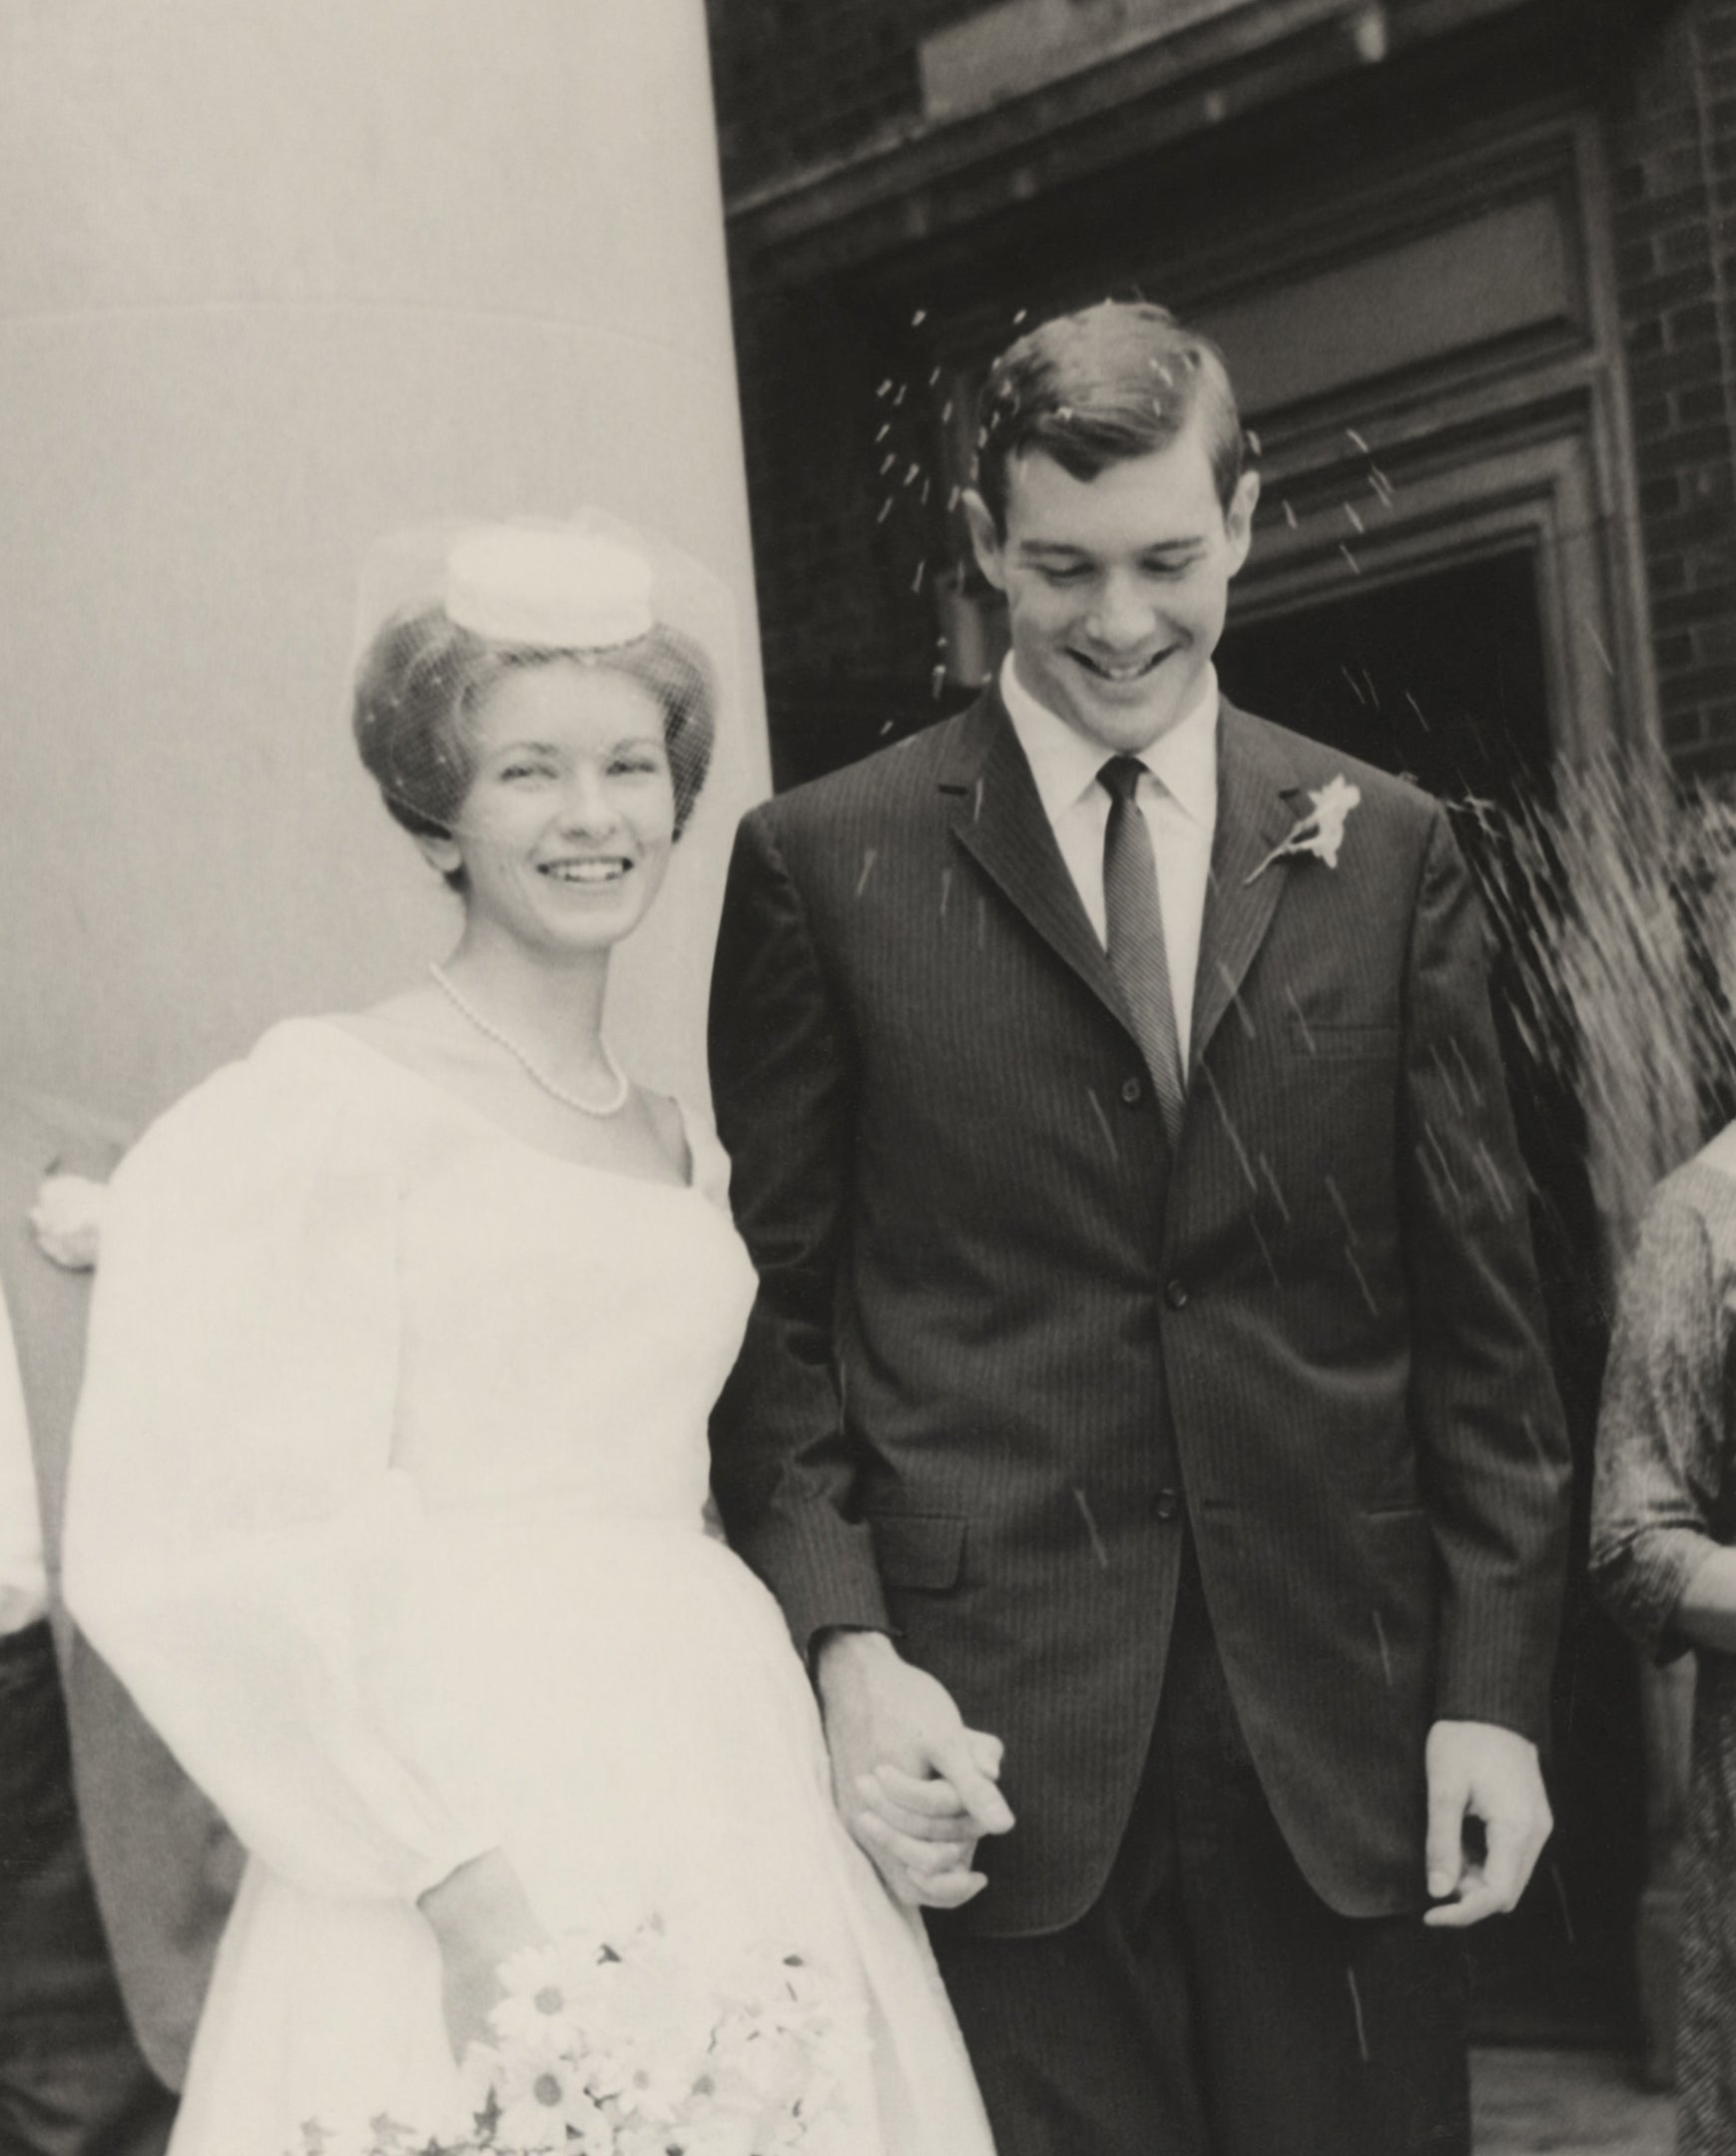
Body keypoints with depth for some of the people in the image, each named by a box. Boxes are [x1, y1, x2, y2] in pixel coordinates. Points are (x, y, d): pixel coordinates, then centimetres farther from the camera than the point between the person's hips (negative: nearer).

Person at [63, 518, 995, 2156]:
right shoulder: (320, 1113, -6)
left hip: (736, 1821, 6)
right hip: (475, 1828, -6)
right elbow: (208, 1543, -13)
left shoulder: (686, 1149, 15)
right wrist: (464, 1874, -18)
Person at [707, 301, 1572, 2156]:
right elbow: (777, 1315, 3)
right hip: (996, 1735, -2)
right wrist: (846, 1650, -9)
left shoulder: (1384, 852, 8)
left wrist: (1495, 1689, 1)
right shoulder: (824, 867, 3)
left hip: (1343, 1729, 2)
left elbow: (1478, 1312, 7)